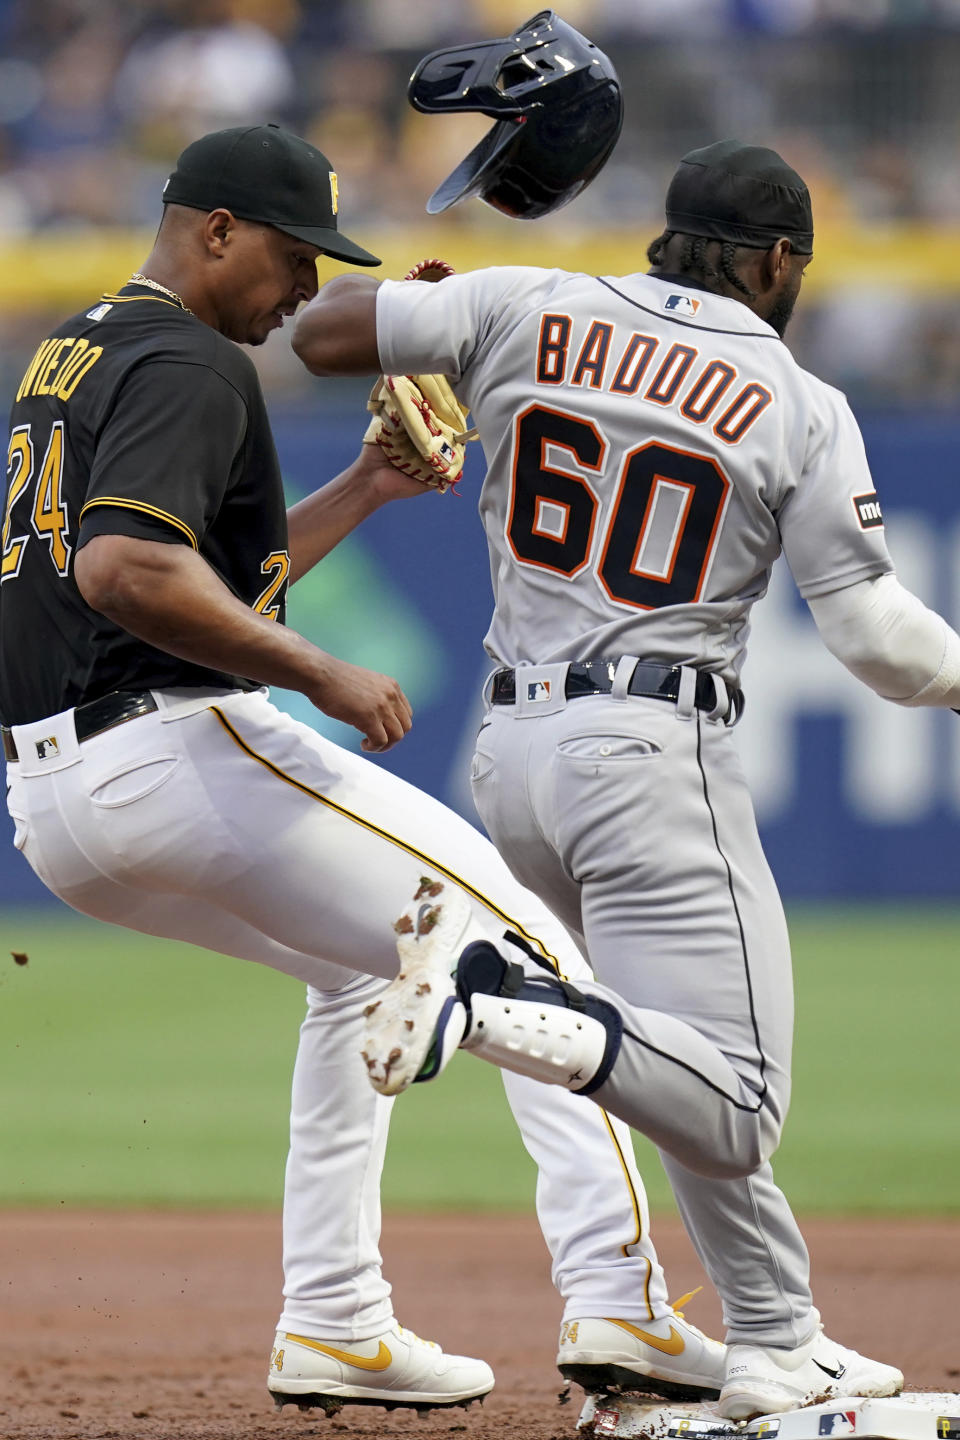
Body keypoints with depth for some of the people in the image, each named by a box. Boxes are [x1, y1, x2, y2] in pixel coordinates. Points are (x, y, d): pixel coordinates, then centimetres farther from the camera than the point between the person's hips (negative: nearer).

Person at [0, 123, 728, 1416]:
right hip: (179, 753, -10)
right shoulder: (187, 364, -10)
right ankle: (614, 1294, -15)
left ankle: (335, 1329, 20)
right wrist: (323, 675, -21)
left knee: (364, 966, 29)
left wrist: (362, 492, 25)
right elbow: (125, 571, -26)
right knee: (518, 945, -3)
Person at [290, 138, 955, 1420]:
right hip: (653, 750, -6)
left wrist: (410, 291, 28)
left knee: (697, 1079, 19)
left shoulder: (530, 312, 5)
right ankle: (490, 1003, -30)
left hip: (512, 751, 7)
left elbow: (321, 331, 7)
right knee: (727, 1106, -11)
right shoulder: (801, 408, -2)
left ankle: (776, 1348, 14)